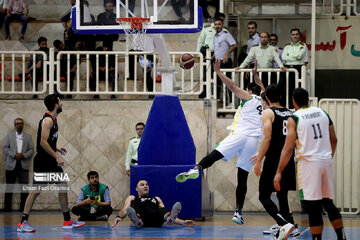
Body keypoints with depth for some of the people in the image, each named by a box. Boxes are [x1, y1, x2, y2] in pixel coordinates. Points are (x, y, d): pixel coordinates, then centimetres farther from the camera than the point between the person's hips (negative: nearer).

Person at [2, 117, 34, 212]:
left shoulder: (28, 136, 13)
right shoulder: (9, 136, 12)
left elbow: (31, 149, 6)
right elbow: (5, 148, 2)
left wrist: (24, 155, -12)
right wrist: (14, 154, -13)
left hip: (24, 164, 0)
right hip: (11, 164, 0)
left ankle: (24, 207, 2)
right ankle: (7, 206, 4)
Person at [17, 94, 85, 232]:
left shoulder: (53, 119, 14)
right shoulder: (47, 120, -16)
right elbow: (43, 143, -23)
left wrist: (56, 149, 16)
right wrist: (56, 156, -23)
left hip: (51, 161, 10)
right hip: (42, 162, -10)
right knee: (36, 190, -9)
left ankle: (67, 221, 16)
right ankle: (23, 223, -6)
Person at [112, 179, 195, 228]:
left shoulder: (156, 199, 39)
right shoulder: (132, 198, 32)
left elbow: (164, 211, 28)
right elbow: (124, 210, 14)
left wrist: (183, 222, 12)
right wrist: (118, 217, -13)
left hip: (156, 220, 2)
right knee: (133, 203, -31)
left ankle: (169, 217, -68)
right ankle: (137, 219, -65)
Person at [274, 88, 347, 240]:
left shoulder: (294, 119, -6)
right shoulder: (322, 113, 10)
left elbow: (288, 148, -11)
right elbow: (334, 140, 15)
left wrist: (279, 173, -8)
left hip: (308, 163, -6)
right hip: (326, 162, 6)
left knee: (313, 207, -4)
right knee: (328, 203, 17)